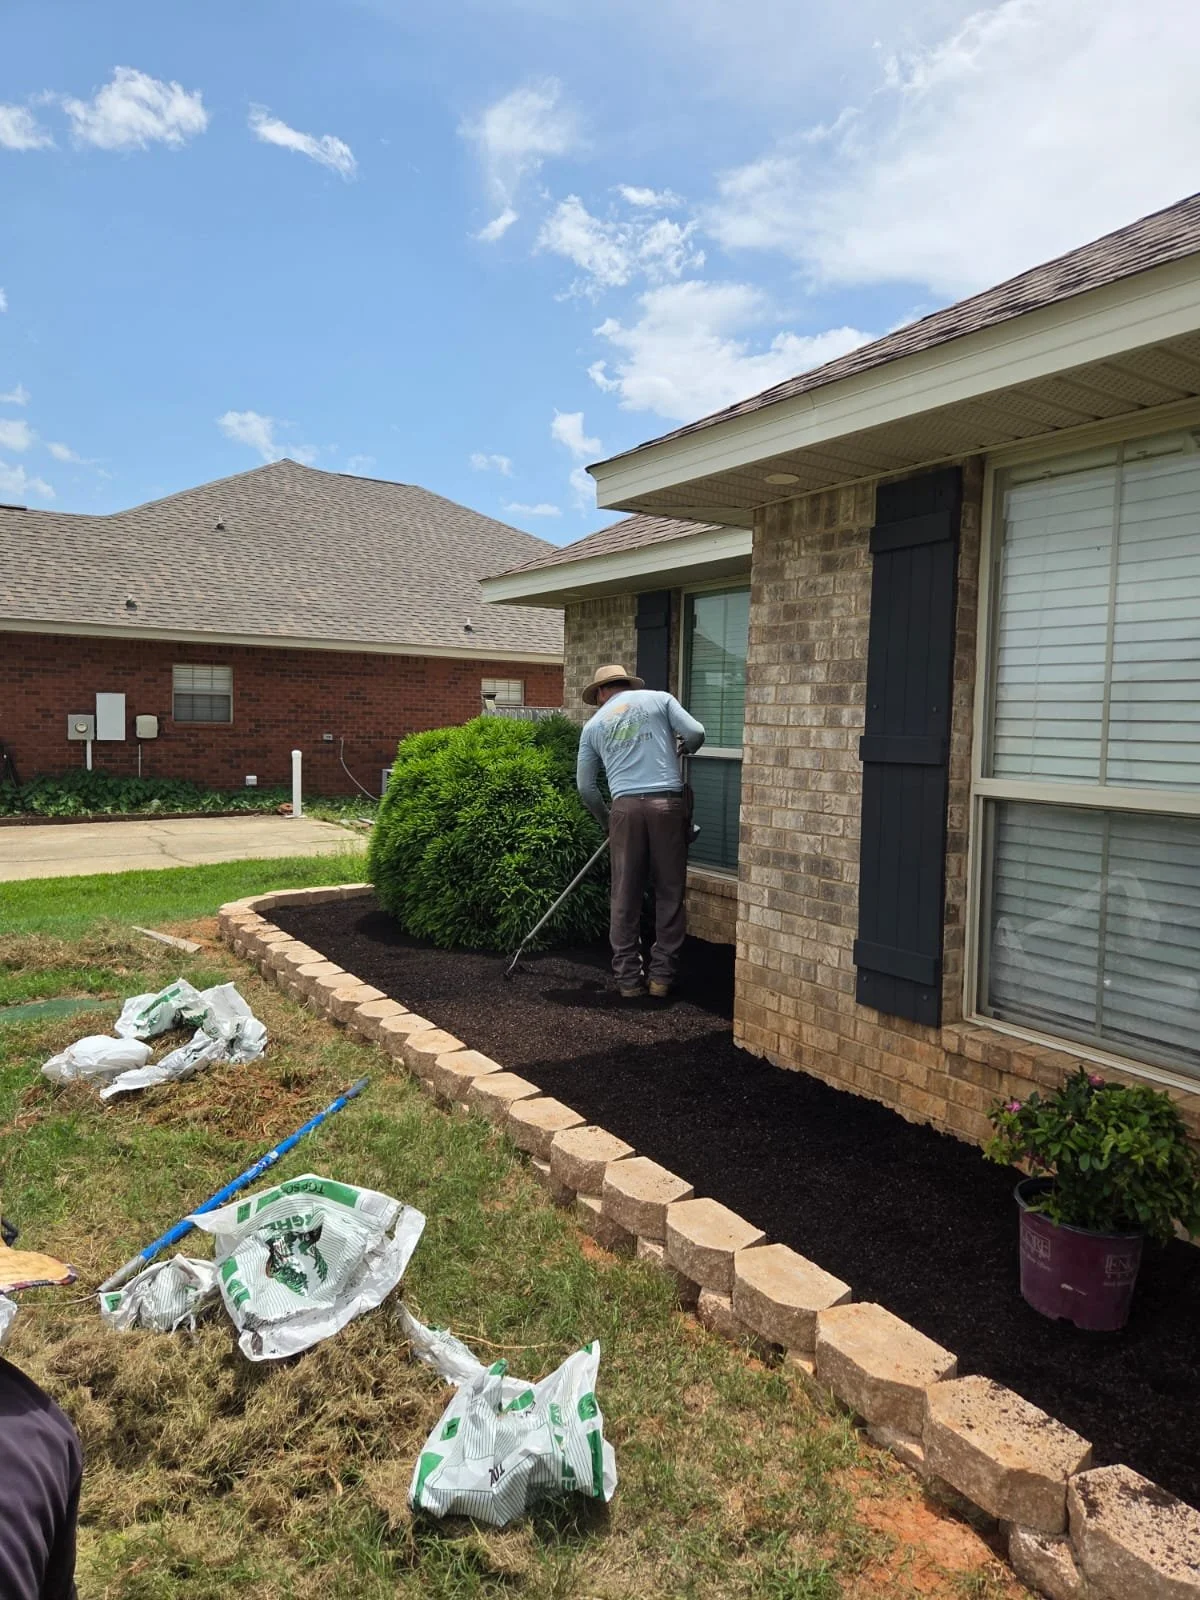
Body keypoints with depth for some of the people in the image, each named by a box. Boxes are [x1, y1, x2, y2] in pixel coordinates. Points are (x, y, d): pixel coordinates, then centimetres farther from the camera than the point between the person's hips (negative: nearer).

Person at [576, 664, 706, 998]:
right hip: (667, 804, -1)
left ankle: (628, 979, 13)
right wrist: (682, 750, 25)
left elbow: (585, 787, 19)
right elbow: (696, 733, 2)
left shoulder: (593, 725, 18)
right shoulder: (659, 699, 13)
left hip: (626, 807, 1)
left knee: (625, 898, 9)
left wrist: (605, 820, 33)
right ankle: (661, 977, 11)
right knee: (670, 894, 8)